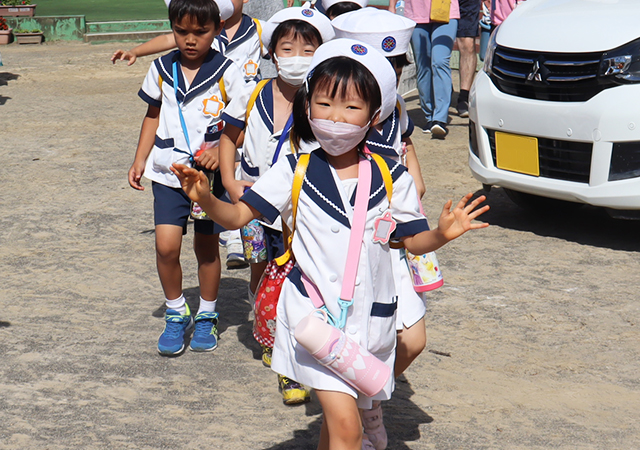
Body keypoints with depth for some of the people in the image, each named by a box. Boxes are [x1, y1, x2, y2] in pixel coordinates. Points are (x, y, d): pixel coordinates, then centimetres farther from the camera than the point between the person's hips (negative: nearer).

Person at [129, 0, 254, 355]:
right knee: (166, 245, -10)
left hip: (210, 174, -2)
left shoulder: (227, 73, -6)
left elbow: (239, 125, -3)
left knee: (206, 247, 8)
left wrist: (220, 152, -19)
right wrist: (139, 160, 11)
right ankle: (176, 314, 12)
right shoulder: (162, 69, 3)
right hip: (169, 172, 2)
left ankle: (207, 317, 28)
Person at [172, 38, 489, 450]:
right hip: (315, 315, -2)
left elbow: (412, 240, 6)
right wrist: (206, 199, -25)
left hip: (371, 318, 3)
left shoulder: (392, 178, -1)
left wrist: (442, 234, -14)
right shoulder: (294, 172, -4)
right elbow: (239, 215, -6)